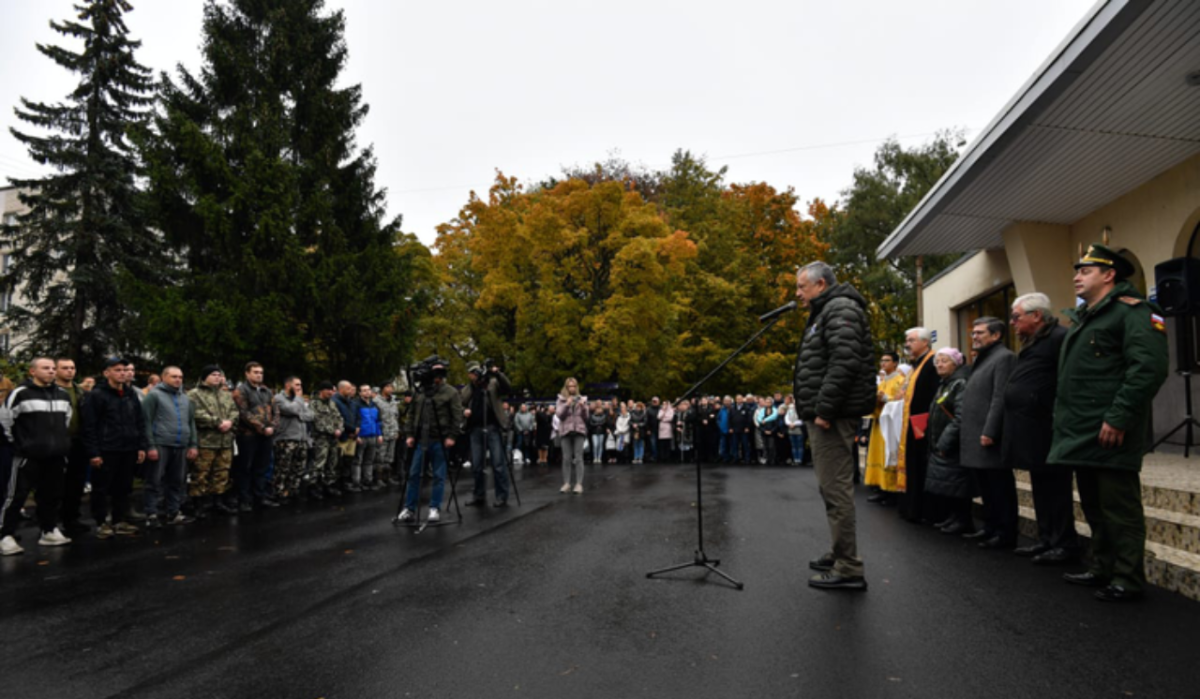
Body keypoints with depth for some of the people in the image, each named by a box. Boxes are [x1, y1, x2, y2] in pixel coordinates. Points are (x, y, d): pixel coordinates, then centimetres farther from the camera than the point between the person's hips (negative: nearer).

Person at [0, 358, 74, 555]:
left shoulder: (63, 395, 12)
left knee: (51, 495, 13)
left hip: (56, 456, 6)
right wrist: (18, 443, -1)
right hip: (28, 456, -6)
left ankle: (49, 531, 23)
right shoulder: (20, 394, -8)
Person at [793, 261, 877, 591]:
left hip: (833, 415, -11)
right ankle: (840, 555, 28)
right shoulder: (824, 313, 23)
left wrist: (824, 409, -24)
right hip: (825, 415, 11)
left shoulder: (840, 309, -10)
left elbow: (845, 361, -23)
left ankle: (849, 569, -3)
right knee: (832, 487, 17)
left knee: (836, 489, -9)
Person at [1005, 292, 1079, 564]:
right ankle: (1047, 540, 24)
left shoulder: (1059, 337, -13)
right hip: (1032, 431, 10)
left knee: (1055, 488, -1)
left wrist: (1059, 419, -21)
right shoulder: (1031, 343, 18)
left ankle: (1065, 544, 9)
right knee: (1041, 488, 15)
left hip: (1047, 432, -10)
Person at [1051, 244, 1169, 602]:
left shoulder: (1131, 310, -9)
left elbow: (1149, 368, -21)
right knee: (1094, 506, 17)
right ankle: (1101, 569, 28)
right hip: (1082, 435, 10)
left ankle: (1128, 580, 8)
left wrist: (1118, 418, -24)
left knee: (1119, 508, -2)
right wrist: (1065, 420, 17)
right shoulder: (1083, 318, 20)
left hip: (1109, 435, -10)